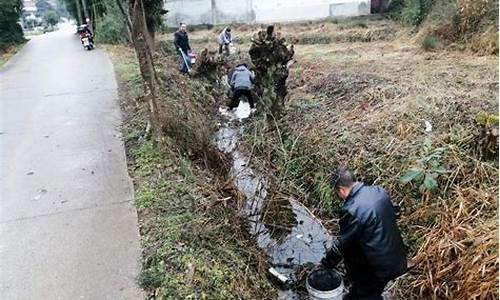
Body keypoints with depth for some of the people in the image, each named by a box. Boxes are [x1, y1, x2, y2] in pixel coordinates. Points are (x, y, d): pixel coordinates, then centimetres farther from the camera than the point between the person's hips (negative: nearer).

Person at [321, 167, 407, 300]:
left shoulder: (352, 210, -29)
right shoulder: (379, 191, -5)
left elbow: (342, 244, -18)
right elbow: (393, 214, 11)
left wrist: (326, 263, -1)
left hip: (377, 268, -7)